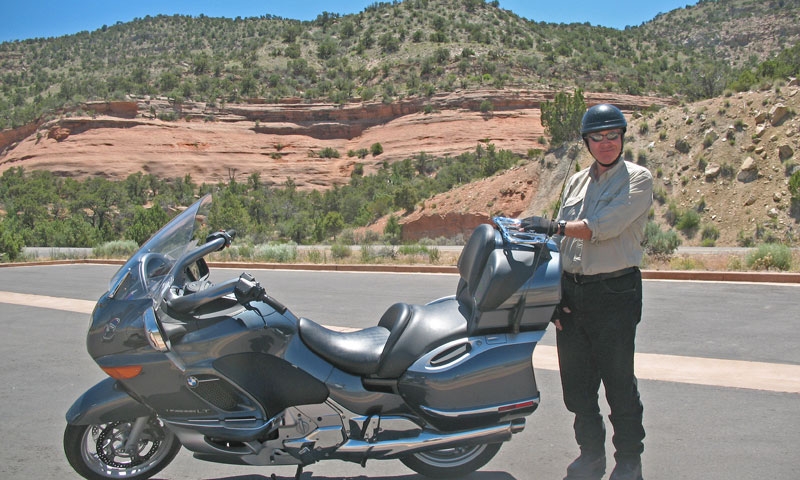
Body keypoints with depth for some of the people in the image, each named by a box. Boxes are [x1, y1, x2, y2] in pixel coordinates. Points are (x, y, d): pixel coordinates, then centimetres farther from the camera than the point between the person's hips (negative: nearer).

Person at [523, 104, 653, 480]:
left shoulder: (638, 178, -3)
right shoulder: (576, 182, 15)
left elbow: (604, 227, -18)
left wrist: (553, 226, -12)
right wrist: (554, 294, 7)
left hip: (615, 294, -5)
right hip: (571, 293, 6)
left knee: (619, 384, 3)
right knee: (576, 383, 12)